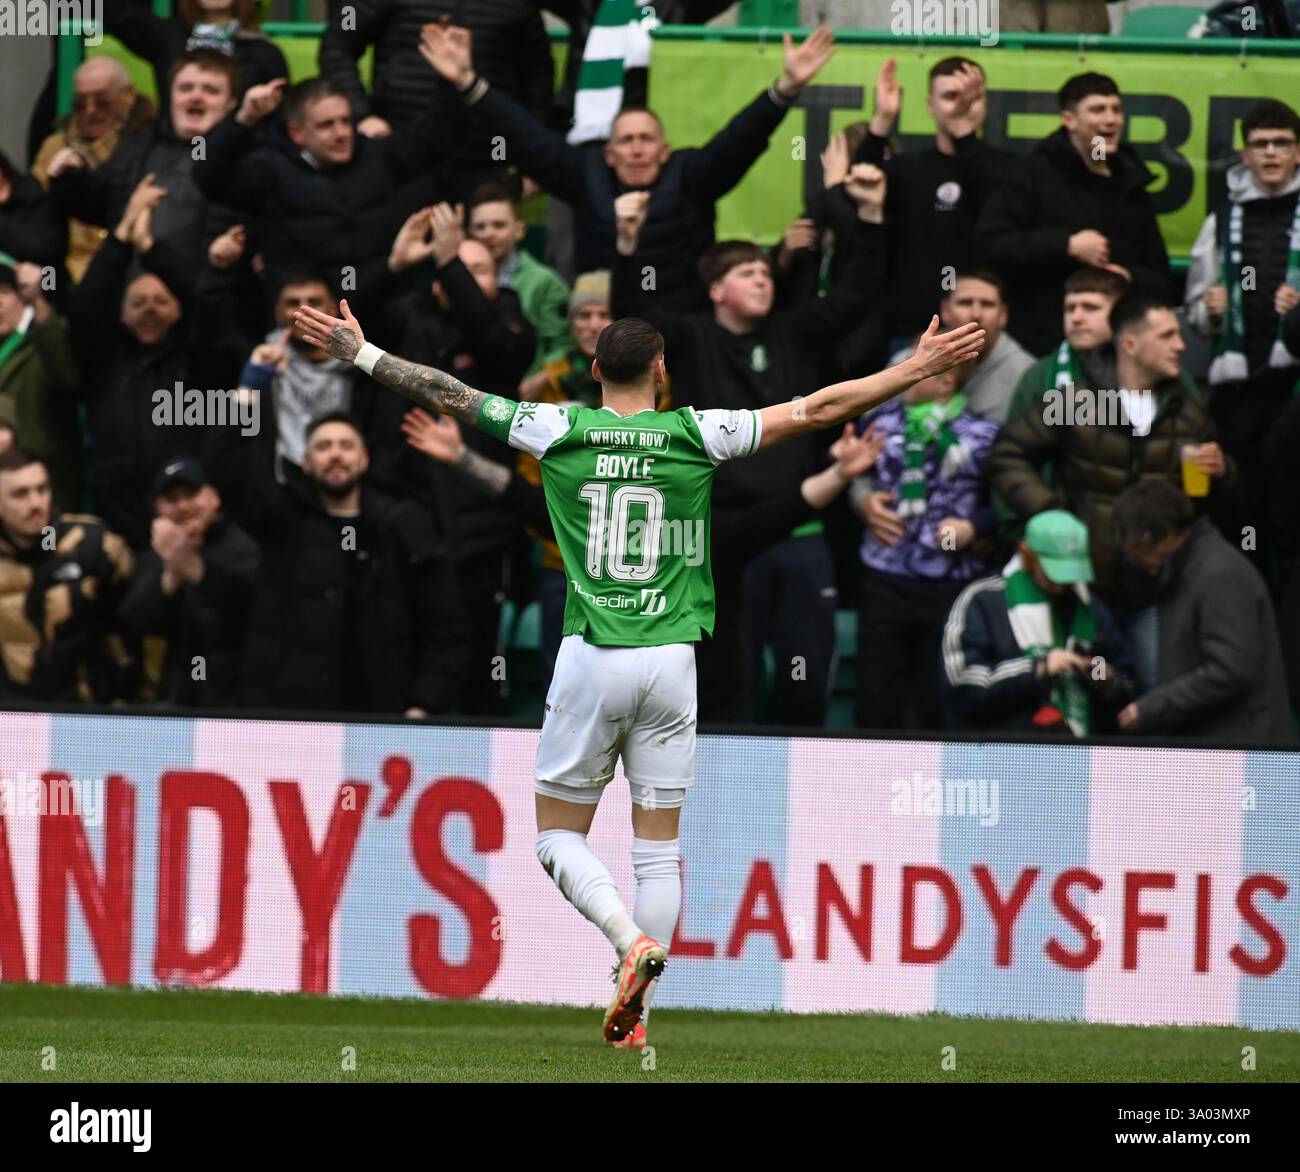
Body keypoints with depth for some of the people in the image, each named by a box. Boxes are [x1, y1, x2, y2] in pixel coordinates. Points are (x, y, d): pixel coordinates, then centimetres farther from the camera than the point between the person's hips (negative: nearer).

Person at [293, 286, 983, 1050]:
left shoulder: (560, 431, 0)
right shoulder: (694, 436, 0)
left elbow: (450, 395, 6)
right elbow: (818, 410, 2)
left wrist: (362, 355, 19)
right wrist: (920, 369, 9)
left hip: (591, 660, -1)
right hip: (671, 663, 1)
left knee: (559, 834, 9)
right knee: (659, 846, 6)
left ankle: (633, 942, -17)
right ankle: (634, 1014, 3)